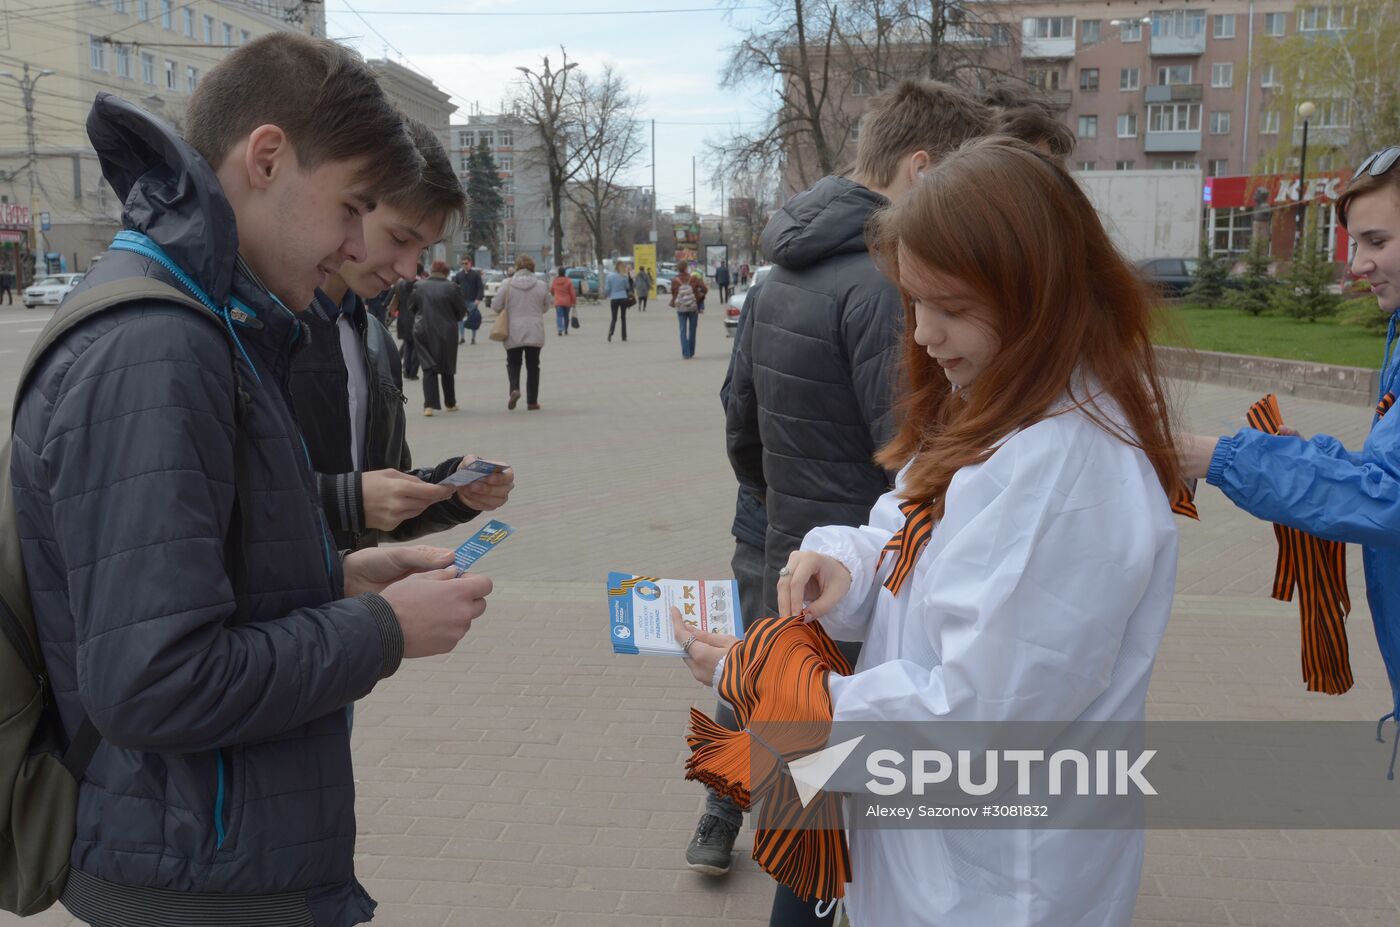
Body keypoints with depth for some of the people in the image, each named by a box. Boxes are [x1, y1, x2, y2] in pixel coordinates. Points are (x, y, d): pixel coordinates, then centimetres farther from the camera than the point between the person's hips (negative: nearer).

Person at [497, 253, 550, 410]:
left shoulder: (507, 284, -7)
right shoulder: (541, 286, -4)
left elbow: (497, 306, -2)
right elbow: (545, 308, 8)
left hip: (513, 332, 0)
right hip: (535, 332, 1)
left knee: (513, 362, 15)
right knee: (533, 366, 10)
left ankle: (514, 388, -11)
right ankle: (532, 401, 11)